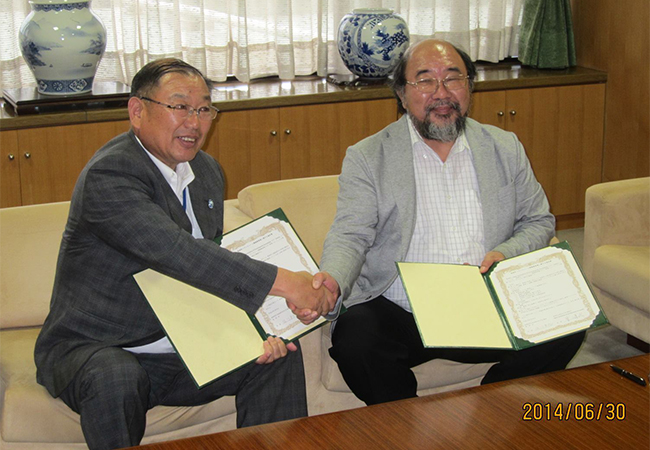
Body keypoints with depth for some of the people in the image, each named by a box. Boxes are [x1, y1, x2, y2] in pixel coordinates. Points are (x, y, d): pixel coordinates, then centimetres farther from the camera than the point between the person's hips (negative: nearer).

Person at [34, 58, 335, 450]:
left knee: (281, 354, -7)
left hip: (183, 350, 7)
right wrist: (283, 283, -33)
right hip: (93, 348, -7)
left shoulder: (208, 171, 8)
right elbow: (175, 252, -33)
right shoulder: (108, 175, -21)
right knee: (115, 379, -37)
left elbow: (213, 267, 10)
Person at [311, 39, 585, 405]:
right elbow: (351, 235, -5)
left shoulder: (505, 149, 12)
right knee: (354, 340, -32)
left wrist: (506, 255, -5)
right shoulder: (367, 158, 3)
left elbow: (540, 221, 17)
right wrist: (332, 279, -28)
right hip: (400, 314, -2)